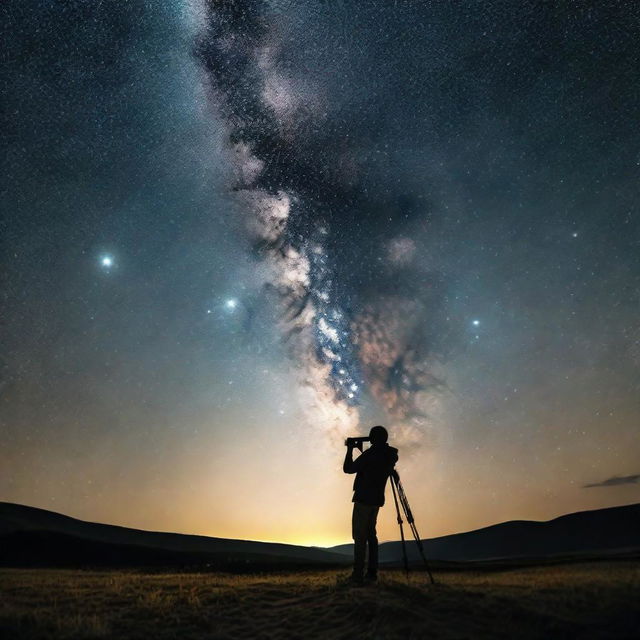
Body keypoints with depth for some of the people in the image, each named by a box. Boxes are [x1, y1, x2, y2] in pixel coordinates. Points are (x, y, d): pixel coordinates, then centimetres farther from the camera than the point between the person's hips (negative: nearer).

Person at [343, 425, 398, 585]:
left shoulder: (370, 454, -16)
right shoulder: (390, 456, 6)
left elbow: (348, 469, -9)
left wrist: (350, 449, 2)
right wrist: (360, 450, 18)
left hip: (363, 499, -8)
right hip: (377, 499, 8)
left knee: (359, 536, -4)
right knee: (370, 534, 14)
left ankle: (358, 575, -5)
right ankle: (372, 573, 14)